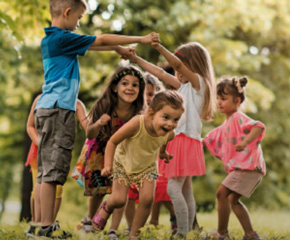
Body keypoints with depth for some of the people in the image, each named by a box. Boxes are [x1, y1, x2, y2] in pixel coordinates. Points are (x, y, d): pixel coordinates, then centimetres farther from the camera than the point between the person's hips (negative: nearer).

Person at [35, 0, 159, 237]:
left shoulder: (50, 39, 18)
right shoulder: (62, 38, -10)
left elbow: (91, 45, 30)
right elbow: (101, 40, -5)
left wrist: (117, 48, 28)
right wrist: (141, 39, 2)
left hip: (49, 108, 10)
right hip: (58, 108, -10)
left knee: (49, 169, 8)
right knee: (53, 168, -11)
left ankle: (46, 225, 8)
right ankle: (47, 226, -12)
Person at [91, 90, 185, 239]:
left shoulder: (169, 134, -25)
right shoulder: (136, 124, -40)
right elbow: (112, 142, -26)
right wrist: (108, 165, -30)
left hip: (147, 167, 3)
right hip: (123, 163, -3)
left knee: (147, 199, -13)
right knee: (119, 200, -9)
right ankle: (106, 208, 30)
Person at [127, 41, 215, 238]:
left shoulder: (198, 82, -4)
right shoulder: (185, 86, 21)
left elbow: (177, 64, -20)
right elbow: (161, 74, 25)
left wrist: (160, 48, -33)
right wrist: (137, 60, 24)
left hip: (187, 139, -10)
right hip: (179, 139, 10)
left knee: (173, 188, -16)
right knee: (186, 191, 8)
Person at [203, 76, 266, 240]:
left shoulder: (238, 118, -11)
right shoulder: (226, 125, 20)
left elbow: (259, 126, -28)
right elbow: (210, 139, 33)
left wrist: (245, 142, -41)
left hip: (248, 165, -11)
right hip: (241, 167, 11)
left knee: (222, 193, -13)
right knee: (233, 200, 16)